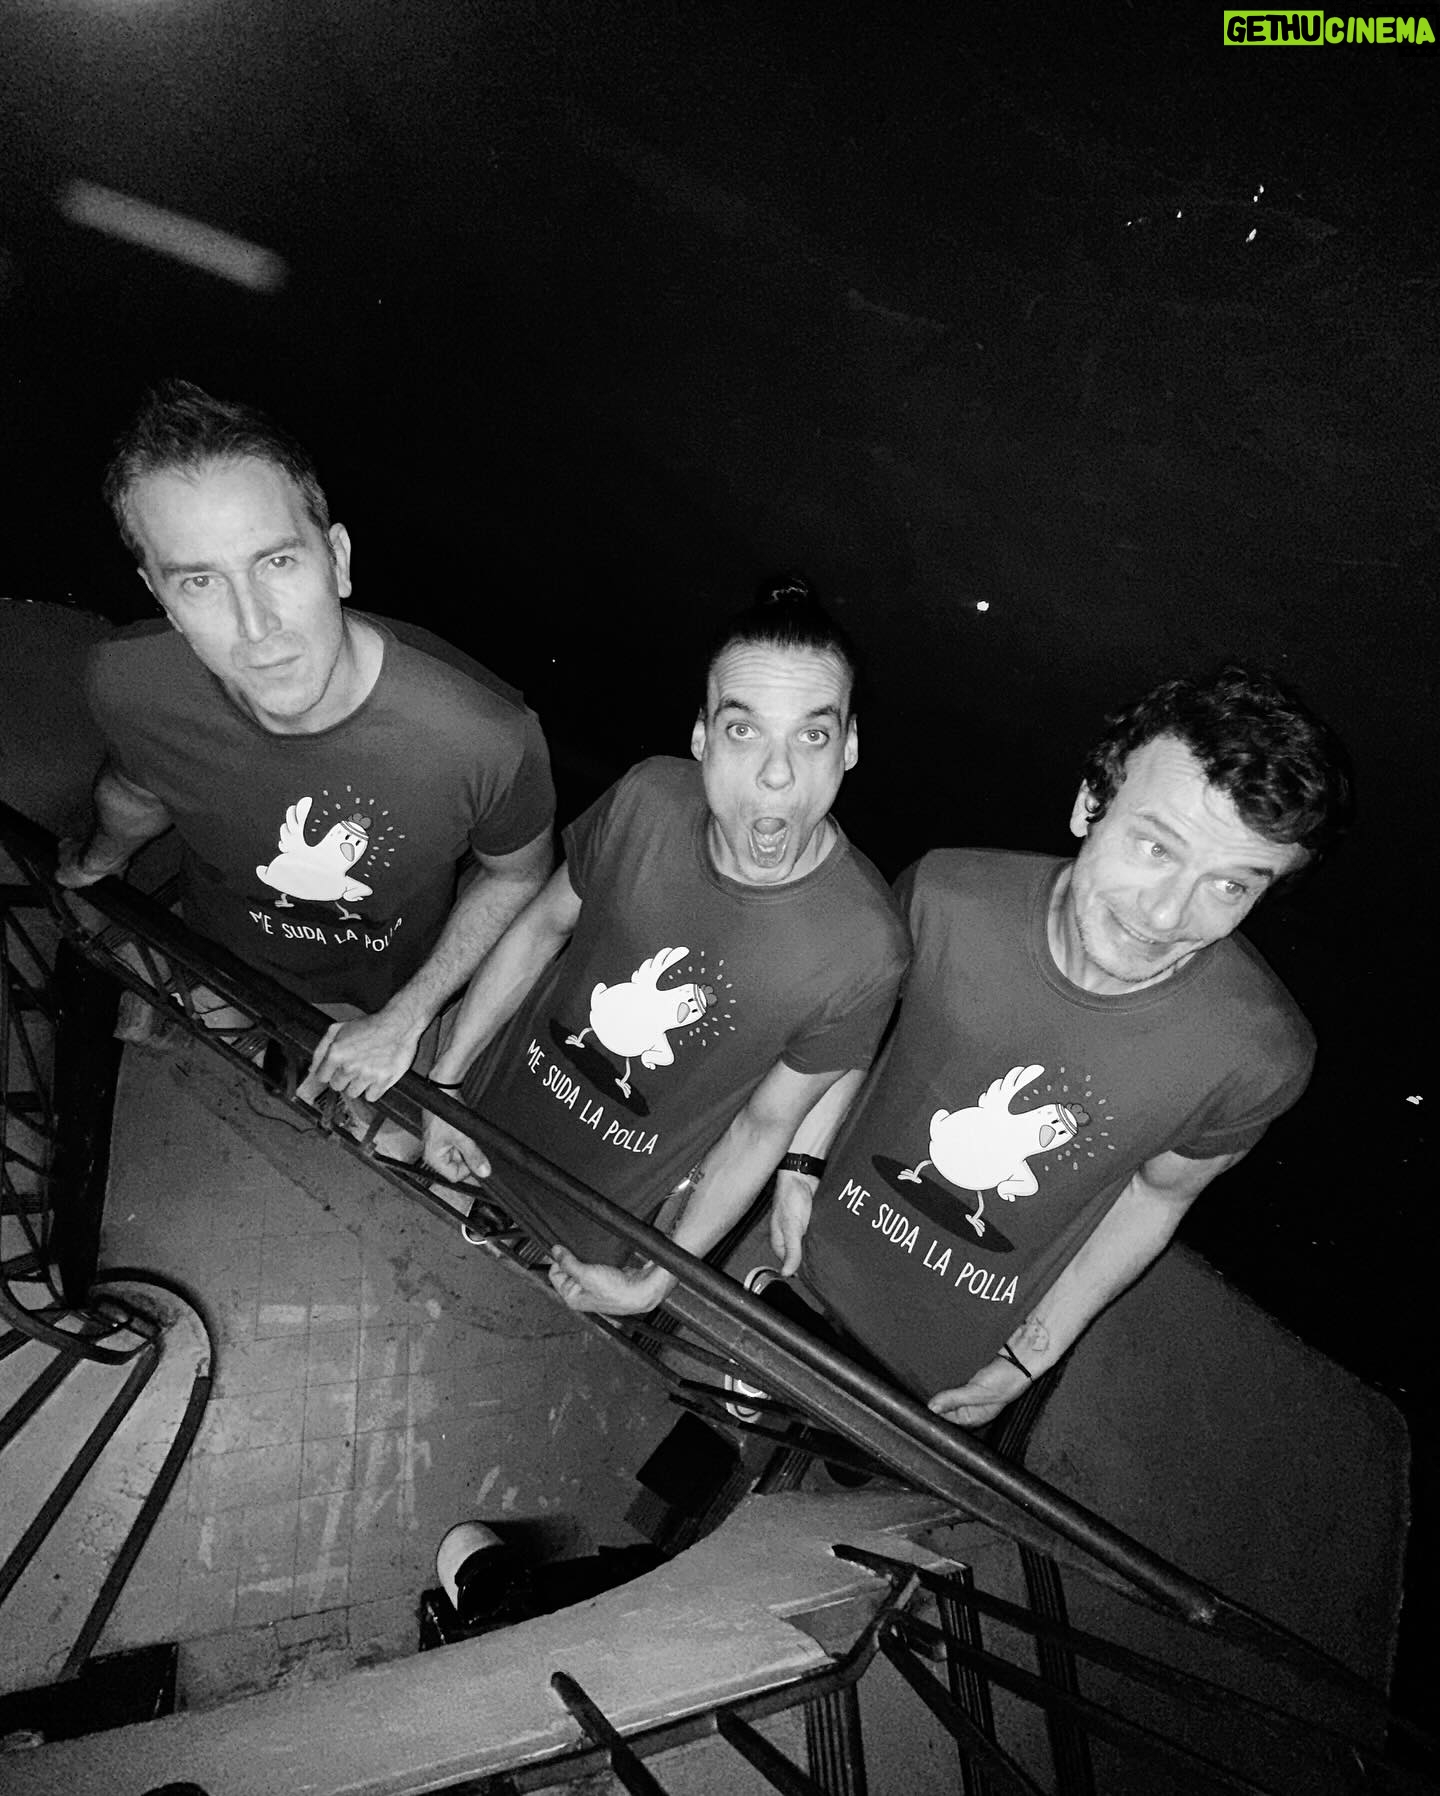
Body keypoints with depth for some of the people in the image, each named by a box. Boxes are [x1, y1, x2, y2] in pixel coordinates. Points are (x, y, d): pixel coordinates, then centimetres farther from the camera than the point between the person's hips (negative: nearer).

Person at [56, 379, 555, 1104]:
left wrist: (405, 1019, -15)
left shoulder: (487, 738, -39)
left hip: (384, 1005, -1)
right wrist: (96, 862, 20)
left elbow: (516, 877, -15)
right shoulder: (126, 684, -29)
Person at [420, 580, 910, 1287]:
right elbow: (543, 927, -5)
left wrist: (654, 1280, -9)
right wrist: (445, 1077, -3)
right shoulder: (648, 798, -22)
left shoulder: (864, 949, -29)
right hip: (491, 1112, 2)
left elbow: (765, 1125, -15)